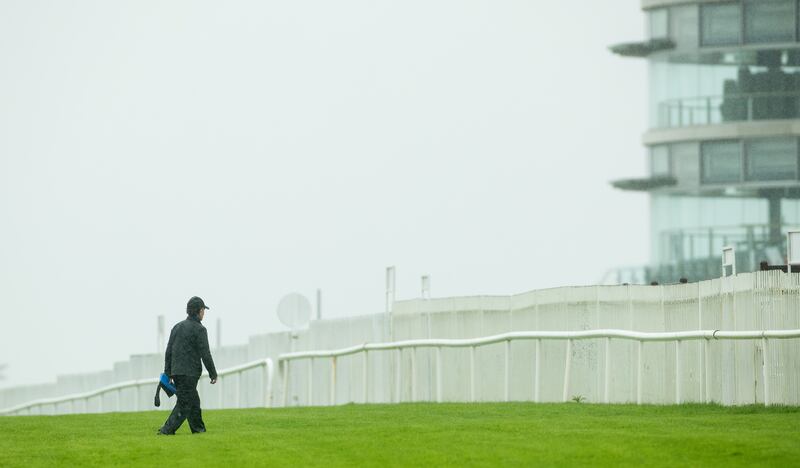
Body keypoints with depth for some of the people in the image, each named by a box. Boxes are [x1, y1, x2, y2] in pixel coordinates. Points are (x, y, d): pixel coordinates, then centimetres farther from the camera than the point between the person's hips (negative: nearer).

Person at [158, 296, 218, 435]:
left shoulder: (177, 327, 13)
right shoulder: (199, 330, -8)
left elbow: (168, 352, 12)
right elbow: (205, 354, -11)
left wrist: (167, 374, 14)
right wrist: (213, 374, -2)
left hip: (176, 372, 7)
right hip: (190, 373, -7)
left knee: (194, 402, 17)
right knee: (184, 404, -8)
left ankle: (198, 429, 22)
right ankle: (167, 430, -17)